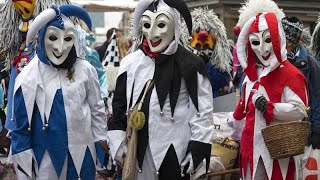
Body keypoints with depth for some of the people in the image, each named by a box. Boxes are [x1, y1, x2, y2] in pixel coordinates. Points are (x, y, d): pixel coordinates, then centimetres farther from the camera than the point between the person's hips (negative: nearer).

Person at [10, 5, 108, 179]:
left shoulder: (85, 70, -4)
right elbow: (21, 125, -2)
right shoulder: (28, 77, -7)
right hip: (46, 156, -1)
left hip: (82, 152, 1)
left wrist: (100, 139, 9)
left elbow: (97, 108, 8)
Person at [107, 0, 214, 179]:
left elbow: (203, 111, -5)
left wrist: (197, 152, -8)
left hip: (175, 151, -3)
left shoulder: (190, 65, -7)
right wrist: (118, 143, 4)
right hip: (138, 150, 3)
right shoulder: (130, 63, 3)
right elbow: (119, 105, 9)